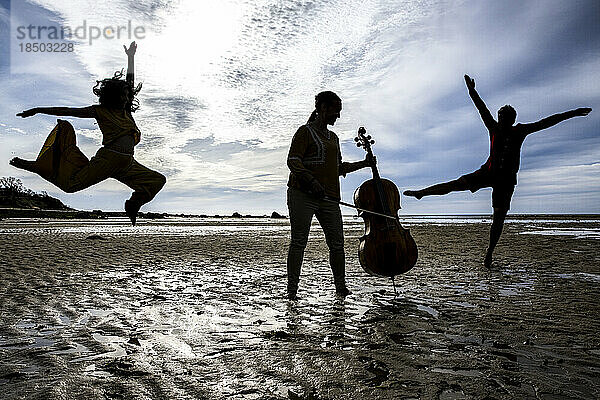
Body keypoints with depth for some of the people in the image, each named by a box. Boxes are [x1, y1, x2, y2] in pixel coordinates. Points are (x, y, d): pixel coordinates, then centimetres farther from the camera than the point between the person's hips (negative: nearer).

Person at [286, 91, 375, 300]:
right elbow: (293, 161, -8)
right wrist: (311, 180, -23)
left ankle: (341, 288, 14)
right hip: (303, 194, -6)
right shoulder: (306, 131, 3)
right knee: (299, 242, -5)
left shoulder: (333, 137, 25)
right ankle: (292, 289, 1)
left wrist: (363, 164, 21)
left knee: (337, 243, 3)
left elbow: (339, 168, 31)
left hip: (329, 198, 7)